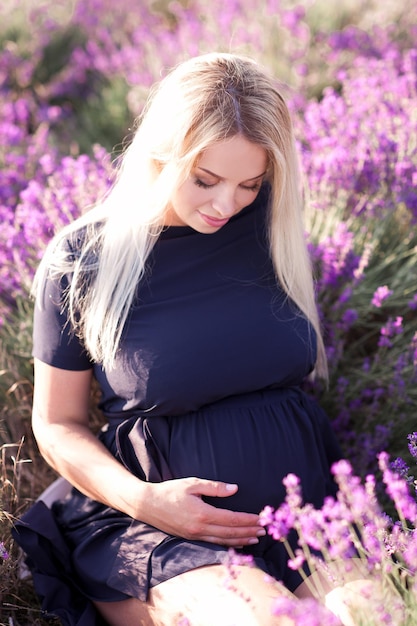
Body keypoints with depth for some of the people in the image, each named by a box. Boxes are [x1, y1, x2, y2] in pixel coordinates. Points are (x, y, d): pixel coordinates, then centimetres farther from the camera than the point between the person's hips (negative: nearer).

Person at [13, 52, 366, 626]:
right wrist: (142, 500, -13)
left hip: (308, 507, 4)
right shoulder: (84, 257, -4)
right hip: (156, 523, -4)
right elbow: (58, 426, 3)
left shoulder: (272, 225, 5)